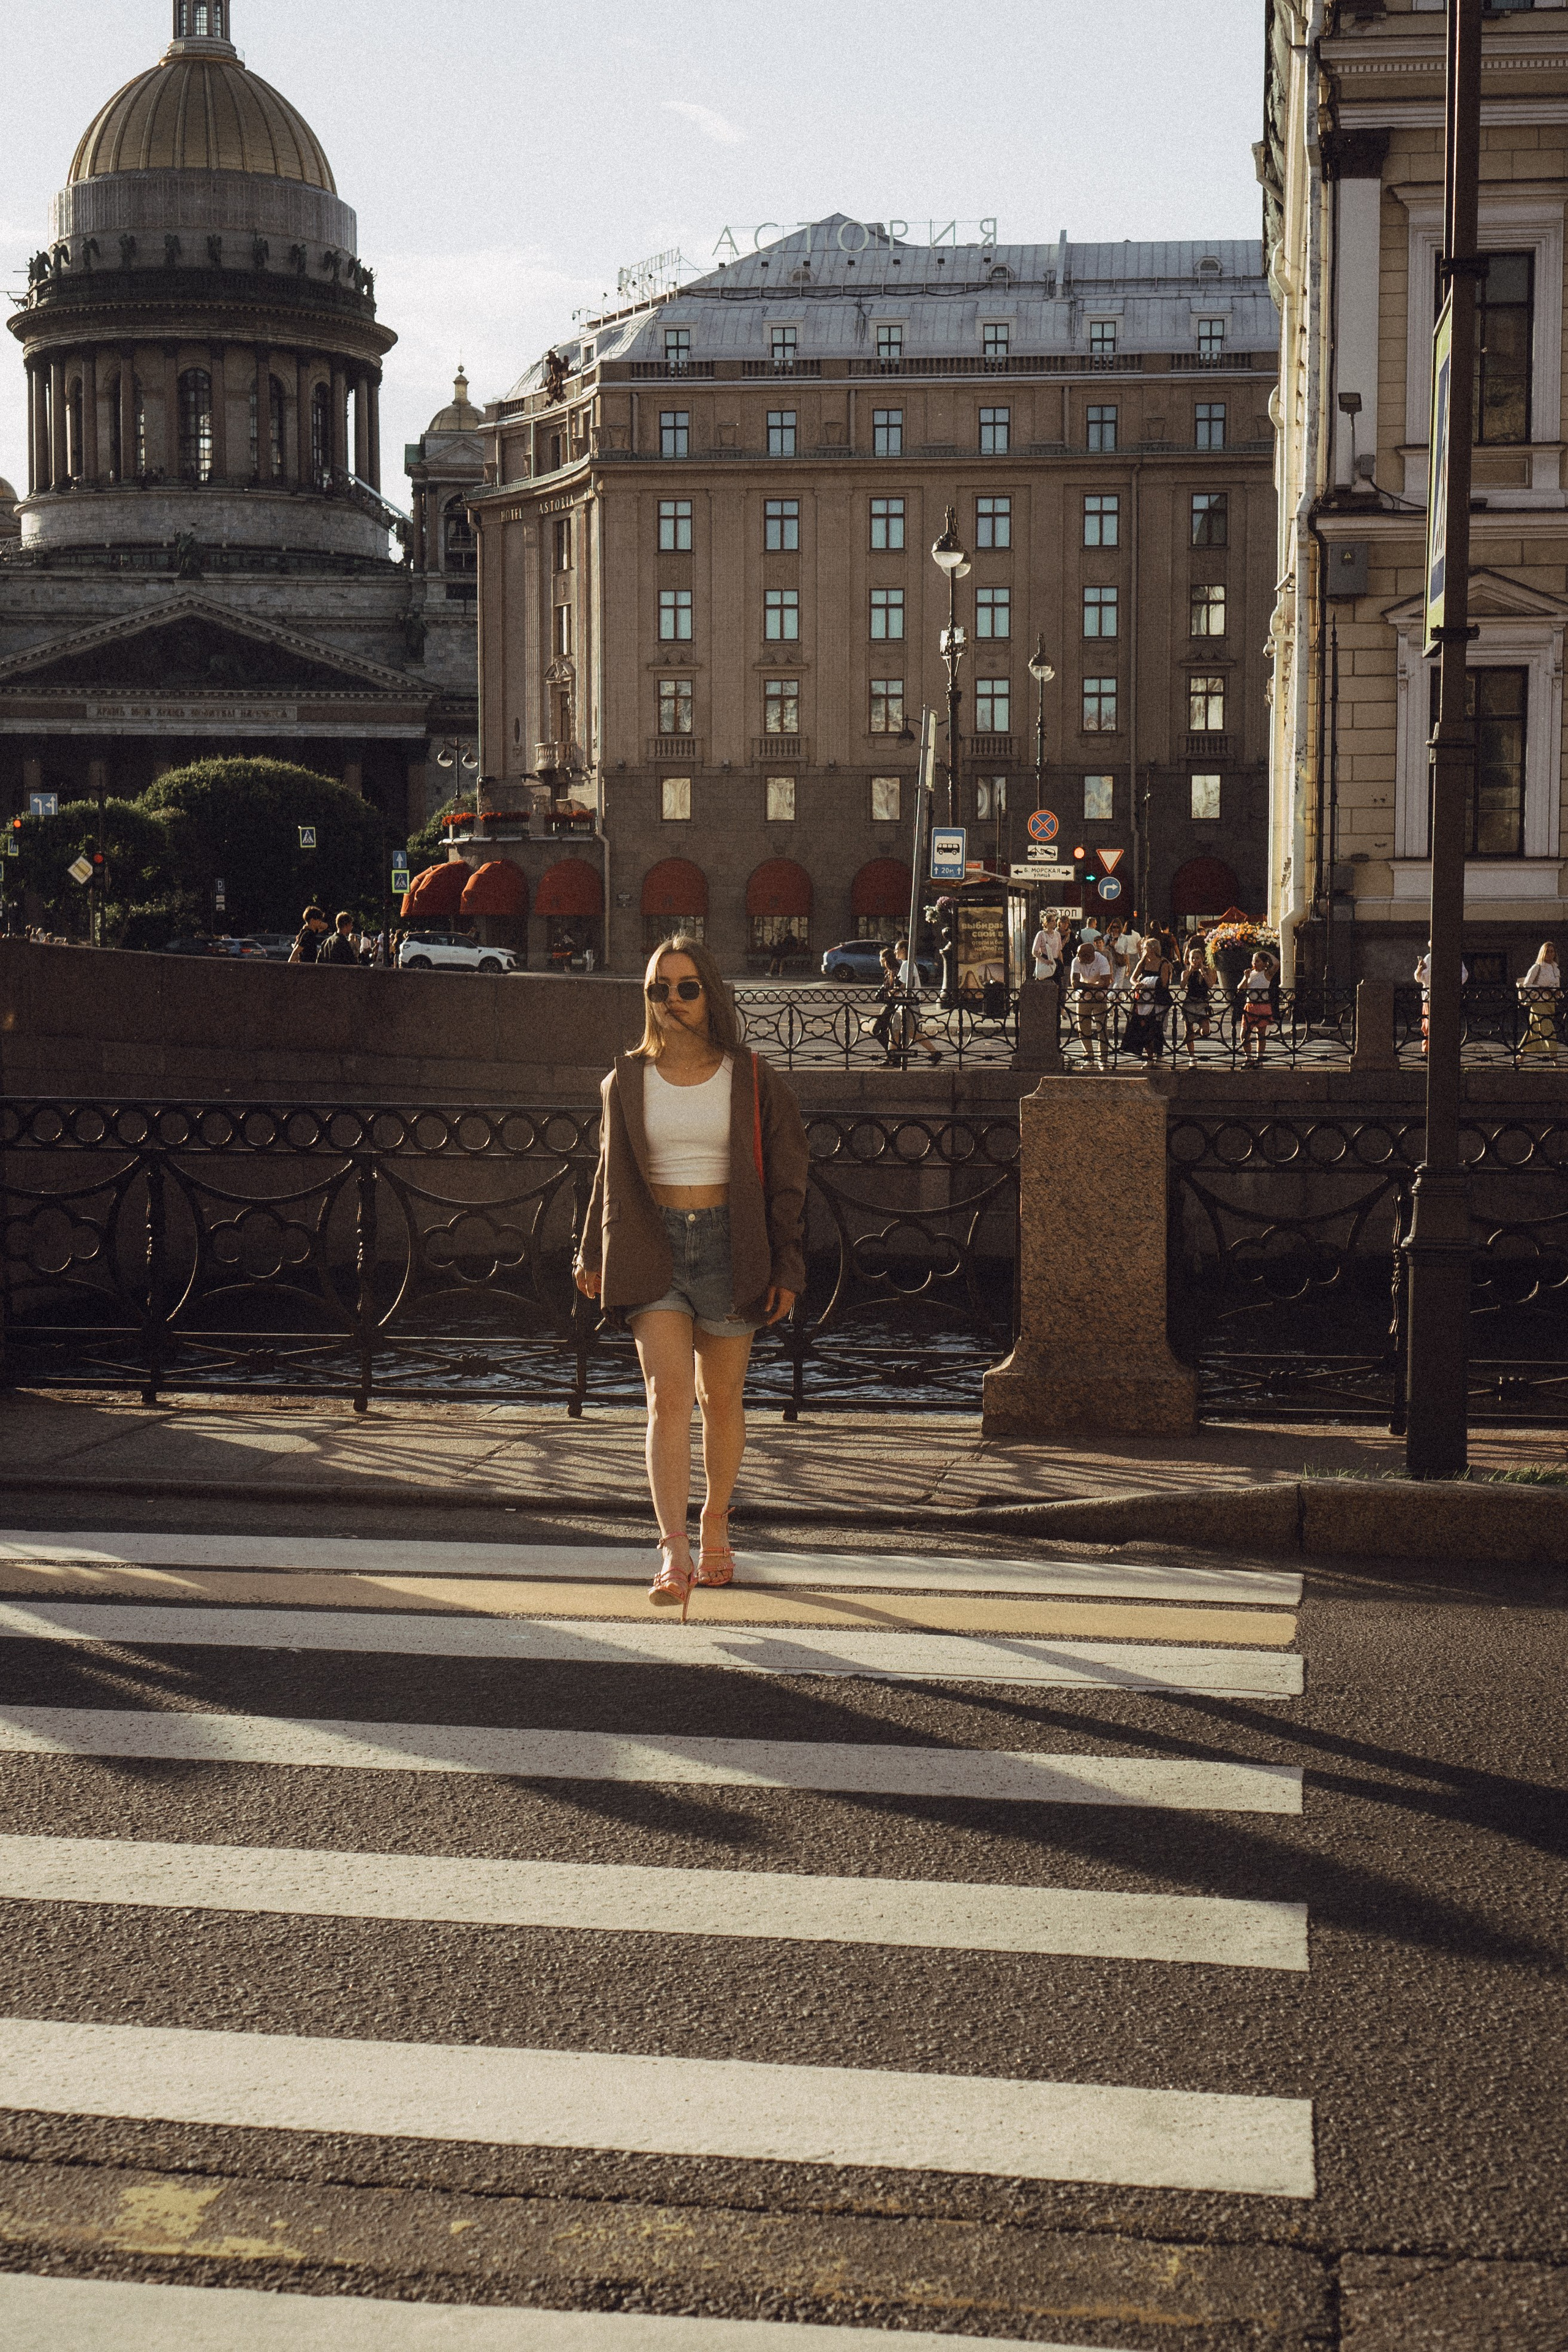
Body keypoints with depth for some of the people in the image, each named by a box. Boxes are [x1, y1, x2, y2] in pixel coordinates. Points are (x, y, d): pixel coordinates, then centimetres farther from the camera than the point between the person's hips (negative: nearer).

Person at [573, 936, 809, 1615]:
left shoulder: (750, 1080, 0)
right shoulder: (626, 1080, 6)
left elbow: (786, 1179, 2)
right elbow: (610, 1174, 17)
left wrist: (786, 1270, -1)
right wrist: (593, 1254, 19)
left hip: (728, 1247, 0)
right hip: (653, 1247, 0)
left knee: (720, 1399, 9)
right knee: (668, 1394, -13)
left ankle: (716, 1525, 30)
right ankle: (674, 1553, -20)